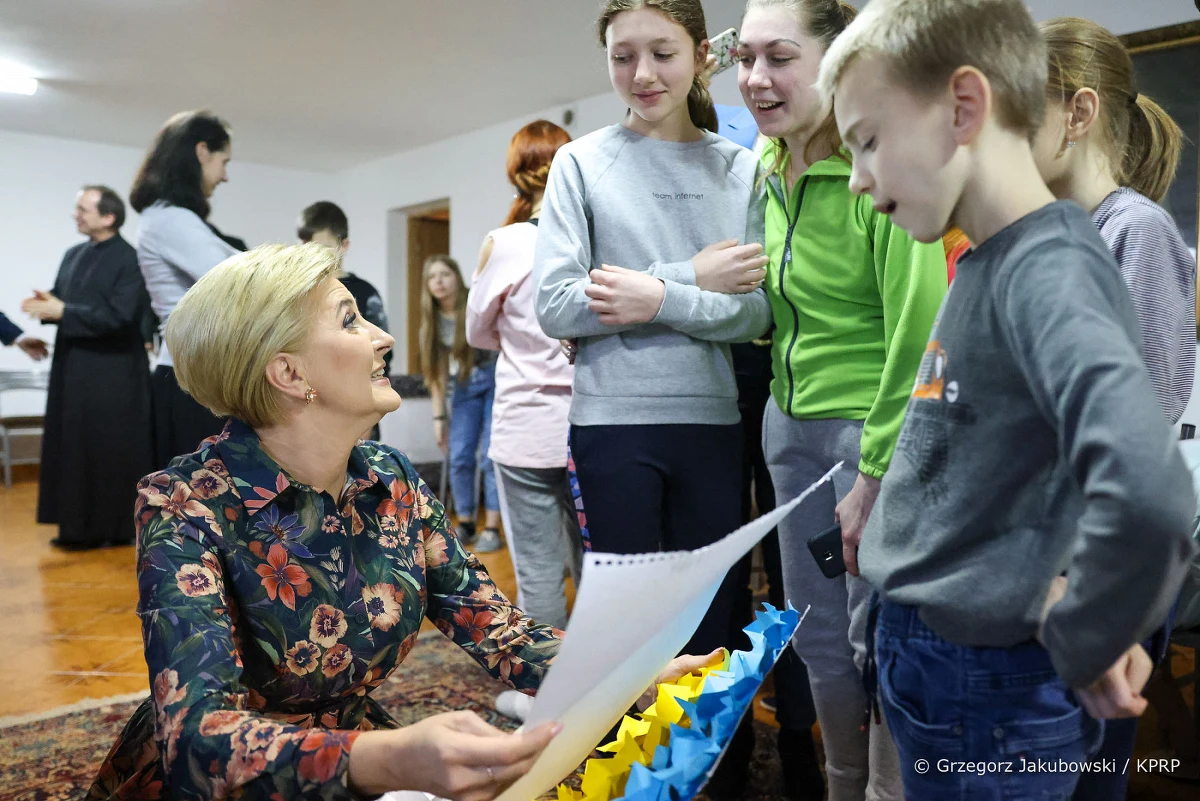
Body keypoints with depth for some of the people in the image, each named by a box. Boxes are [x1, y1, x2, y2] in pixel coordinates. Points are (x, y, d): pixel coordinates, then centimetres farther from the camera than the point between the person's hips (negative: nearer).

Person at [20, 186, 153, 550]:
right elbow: (63, 304, 17)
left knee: (111, 450, 0)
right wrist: (47, 305, -5)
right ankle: (82, 525, 21)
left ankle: (117, 527, 11)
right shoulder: (73, 255, 13)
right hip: (73, 370, 8)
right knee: (75, 448, 11)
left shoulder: (129, 260, -11)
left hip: (113, 375, -8)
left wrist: (62, 311, -20)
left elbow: (119, 316, -20)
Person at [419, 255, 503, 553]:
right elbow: (438, 372, 6)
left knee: (490, 456, -8)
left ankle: (492, 529, 1)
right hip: (465, 384, 5)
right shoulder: (431, 322, 3)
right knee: (459, 458, 0)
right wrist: (439, 416, 4)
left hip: (496, 378, -5)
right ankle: (465, 525, 15)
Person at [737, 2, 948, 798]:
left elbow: (917, 335, -18)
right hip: (792, 426, 7)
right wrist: (786, 412, 13)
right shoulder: (768, 168, 6)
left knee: (878, 642, 5)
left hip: (873, 430, -7)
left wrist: (874, 475, -16)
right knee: (819, 639, 17)